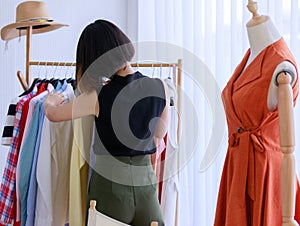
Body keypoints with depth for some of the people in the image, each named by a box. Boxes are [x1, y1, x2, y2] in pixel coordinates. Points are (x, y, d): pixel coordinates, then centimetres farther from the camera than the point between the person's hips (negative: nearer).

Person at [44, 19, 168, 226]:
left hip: (109, 186, -2)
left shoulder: (98, 97, -12)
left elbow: (53, 114, 6)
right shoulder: (160, 88, -6)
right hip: (146, 182, 3)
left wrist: (50, 101, 28)